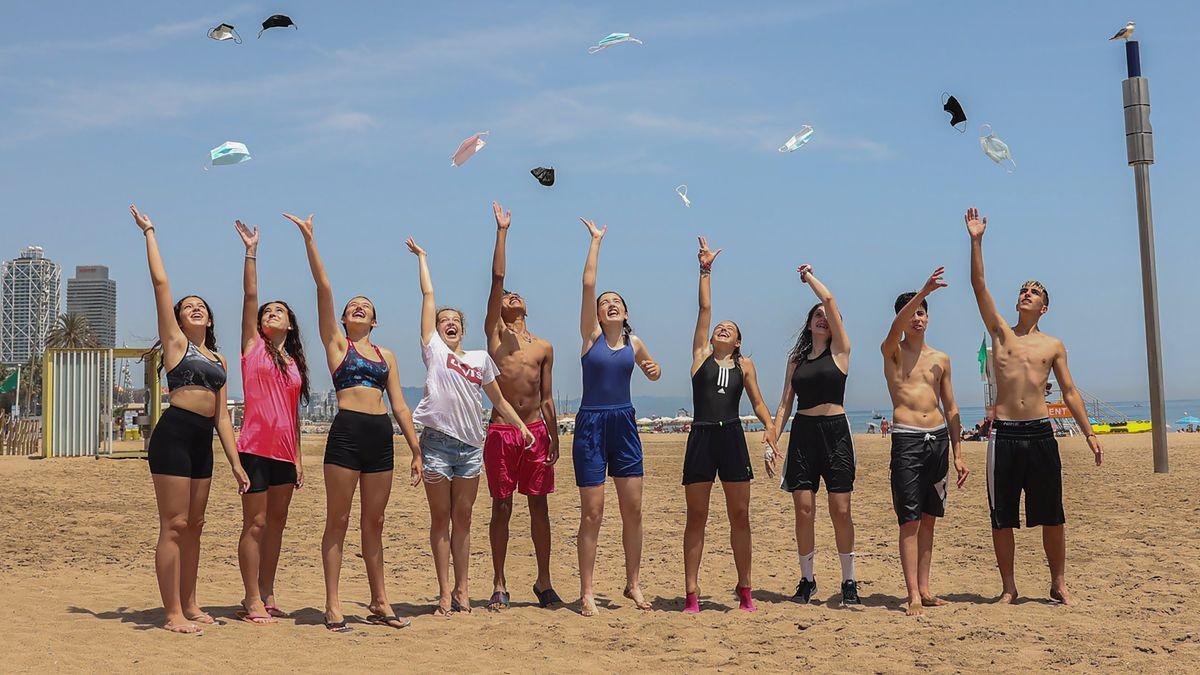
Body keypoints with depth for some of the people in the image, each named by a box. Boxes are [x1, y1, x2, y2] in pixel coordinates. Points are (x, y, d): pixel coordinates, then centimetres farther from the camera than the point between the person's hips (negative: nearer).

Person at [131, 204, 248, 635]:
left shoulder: (218, 359, 20)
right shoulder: (176, 341, 5)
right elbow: (160, 282, -1)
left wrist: (236, 463, 12)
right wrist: (149, 233, 3)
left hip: (203, 442, 6)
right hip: (174, 434, -6)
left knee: (193, 527, 11)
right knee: (174, 525, -7)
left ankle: (189, 605, 19)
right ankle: (173, 614, -4)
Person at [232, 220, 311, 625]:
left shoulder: (295, 363, 16)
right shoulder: (253, 346, 5)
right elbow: (249, 296, -4)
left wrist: (298, 458, 13)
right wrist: (251, 250, -8)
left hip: (285, 452, 5)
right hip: (256, 447, -5)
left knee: (276, 523, 8)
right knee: (255, 523, -5)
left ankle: (267, 595, 16)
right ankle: (252, 601, -1)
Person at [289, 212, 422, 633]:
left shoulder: (386, 355, 18)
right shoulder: (336, 343, 8)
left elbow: (399, 404, 15)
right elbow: (323, 288, 0)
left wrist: (415, 448, 10)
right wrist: (308, 239, -6)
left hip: (381, 437, 4)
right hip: (346, 432, -4)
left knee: (374, 523, 10)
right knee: (338, 521, -1)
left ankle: (379, 603, 15)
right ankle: (333, 606, 2)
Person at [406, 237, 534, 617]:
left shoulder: (481, 359, 14)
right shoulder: (433, 350, 6)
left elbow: (498, 400, 21)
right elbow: (428, 295, 8)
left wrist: (521, 426, 14)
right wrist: (421, 257, 14)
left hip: (471, 444, 3)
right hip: (438, 441, -3)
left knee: (462, 518, 7)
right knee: (440, 518, 1)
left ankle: (462, 589, 13)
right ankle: (445, 592, 5)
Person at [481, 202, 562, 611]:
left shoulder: (544, 348, 14)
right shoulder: (495, 333, 5)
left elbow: (546, 398, 14)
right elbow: (497, 280, -2)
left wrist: (554, 438, 8)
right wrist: (502, 231, -2)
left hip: (536, 434, 3)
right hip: (501, 433, -2)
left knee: (539, 507, 6)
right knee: (502, 508, 1)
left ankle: (544, 583, 15)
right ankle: (500, 586, 9)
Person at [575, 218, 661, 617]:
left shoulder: (634, 343, 9)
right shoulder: (591, 336, -1)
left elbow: (652, 372, 27)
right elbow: (588, 284, -8)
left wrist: (654, 371, 3)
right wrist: (596, 240, -3)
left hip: (624, 424, 4)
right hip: (591, 424, -3)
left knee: (633, 510, 4)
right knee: (592, 514, -3)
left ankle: (633, 584, 17)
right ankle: (586, 591, 4)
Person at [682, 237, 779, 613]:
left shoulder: (744, 365, 13)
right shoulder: (701, 354, 10)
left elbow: (757, 402, 13)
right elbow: (705, 307, 7)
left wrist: (769, 425, -6)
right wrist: (705, 270, 6)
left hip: (732, 438, 1)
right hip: (701, 437, -1)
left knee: (740, 516, 5)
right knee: (696, 518, 2)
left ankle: (744, 589, 15)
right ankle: (691, 593, 5)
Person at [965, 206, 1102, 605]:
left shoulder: (1053, 345, 12)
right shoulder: (1001, 333, 10)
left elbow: (1070, 392, 12)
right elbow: (979, 285, 2)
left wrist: (1089, 433, 5)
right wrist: (976, 241, -3)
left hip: (1041, 433, 1)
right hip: (1005, 434, 0)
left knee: (1051, 515, 3)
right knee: (1002, 517, 2)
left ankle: (1058, 583, 16)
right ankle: (1009, 587, 12)